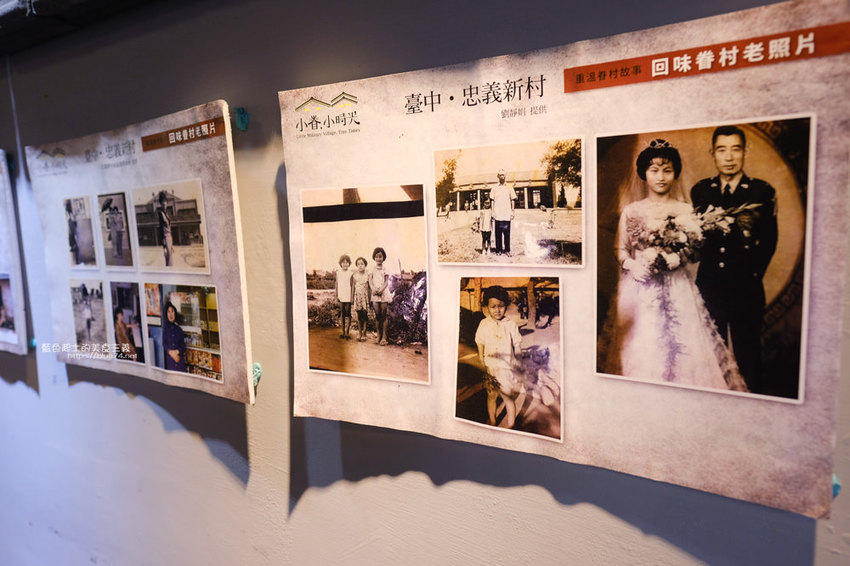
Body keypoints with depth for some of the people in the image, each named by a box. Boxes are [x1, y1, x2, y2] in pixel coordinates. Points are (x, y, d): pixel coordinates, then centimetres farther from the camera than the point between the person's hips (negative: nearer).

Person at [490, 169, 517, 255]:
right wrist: (492, 213, 3)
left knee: (507, 233, 0)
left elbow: (512, 200, 11)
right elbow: (492, 201, 9)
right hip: (498, 215, 0)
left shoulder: (509, 187, 9)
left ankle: (507, 250, 6)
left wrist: (512, 212, 4)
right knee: (498, 233, 2)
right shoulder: (495, 188, 9)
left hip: (507, 214, 0)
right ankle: (498, 250, 9)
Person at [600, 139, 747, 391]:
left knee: (679, 347, -4)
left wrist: (663, 261, -15)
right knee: (637, 347, 0)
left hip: (675, 291, 0)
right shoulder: (631, 211, 8)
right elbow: (621, 250, 7)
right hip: (638, 290, 1)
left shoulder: (685, 211, 6)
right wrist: (633, 265, -13)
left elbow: (693, 252, -1)